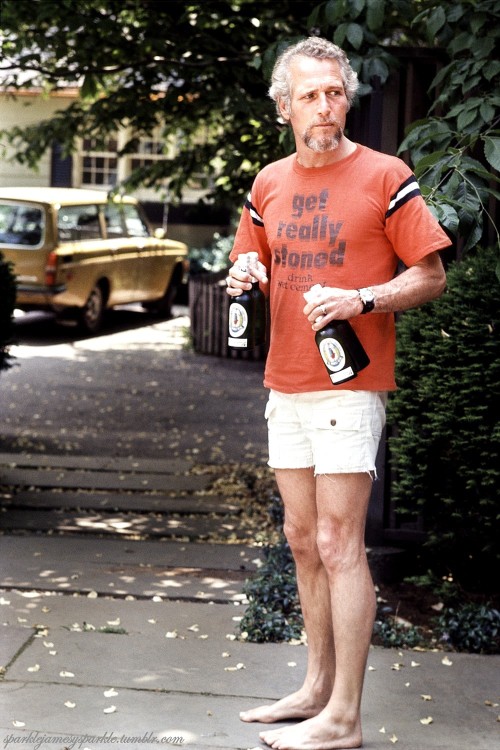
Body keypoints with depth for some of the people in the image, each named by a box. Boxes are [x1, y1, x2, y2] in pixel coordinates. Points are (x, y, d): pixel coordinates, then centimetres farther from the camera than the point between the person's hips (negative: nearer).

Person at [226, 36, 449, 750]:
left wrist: (362, 300, -21)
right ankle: (318, 687, 24)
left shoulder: (384, 176, -6)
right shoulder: (269, 184, 11)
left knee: (338, 544, -7)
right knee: (303, 538, 12)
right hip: (287, 385, 7)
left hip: (350, 385, -7)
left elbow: (431, 276, -5)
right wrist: (246, 278, -1)